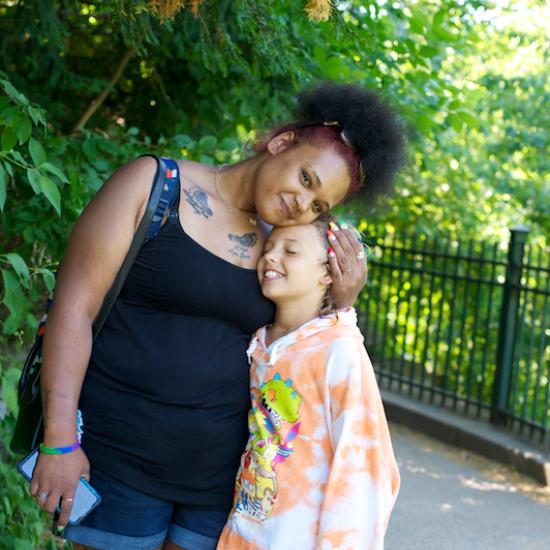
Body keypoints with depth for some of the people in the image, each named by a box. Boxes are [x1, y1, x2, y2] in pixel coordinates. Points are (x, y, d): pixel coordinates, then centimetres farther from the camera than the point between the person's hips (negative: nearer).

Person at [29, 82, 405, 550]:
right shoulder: (155, 184, -6)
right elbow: (76, 306, -10)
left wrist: (342, 302, -3)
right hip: (121, 458, -4)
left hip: (220, 471, 4)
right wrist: (59, 439, -15)